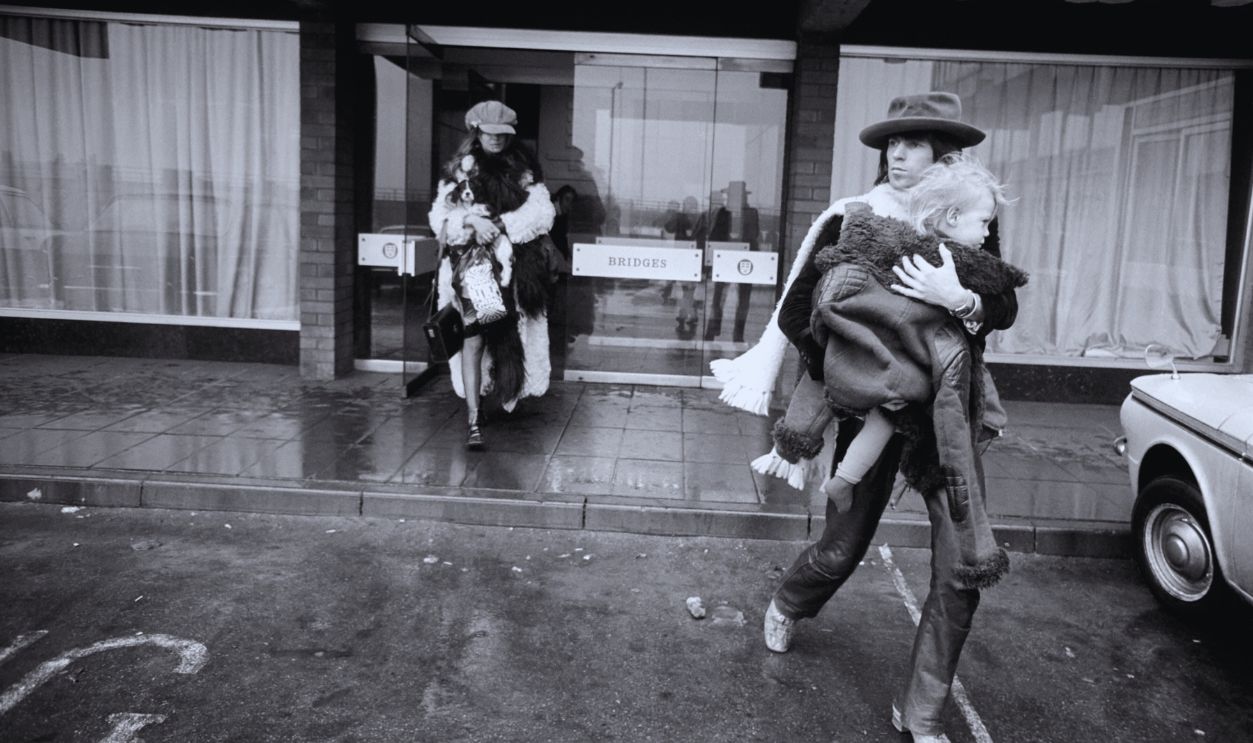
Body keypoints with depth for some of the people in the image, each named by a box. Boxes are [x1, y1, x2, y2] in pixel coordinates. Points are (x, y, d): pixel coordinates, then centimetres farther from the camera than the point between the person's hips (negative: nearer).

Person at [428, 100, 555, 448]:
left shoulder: (523, 170, 10)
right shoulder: (460, 169, 9)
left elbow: (541, 213, -1)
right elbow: (440, 216, 3)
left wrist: (499, 224, -13)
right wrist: (471, 222, -17)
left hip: (513, 263, 2)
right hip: (471, 262, -2)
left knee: (510, 337, 6)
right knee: (474, 335, -11)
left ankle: (507, 394, 25)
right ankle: (473, 420, -11)